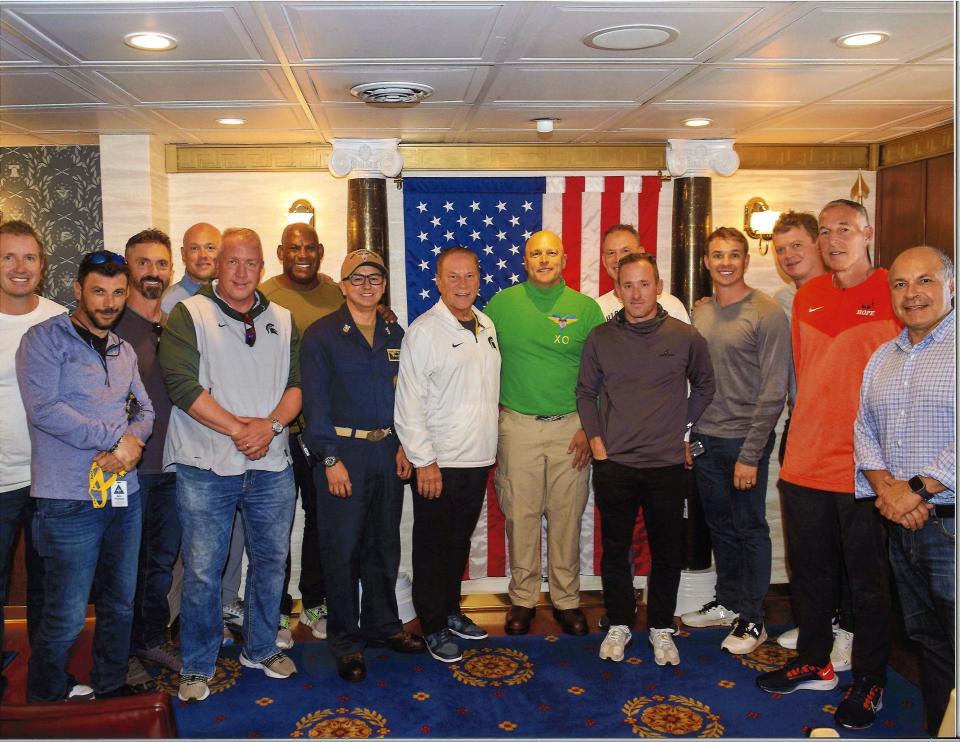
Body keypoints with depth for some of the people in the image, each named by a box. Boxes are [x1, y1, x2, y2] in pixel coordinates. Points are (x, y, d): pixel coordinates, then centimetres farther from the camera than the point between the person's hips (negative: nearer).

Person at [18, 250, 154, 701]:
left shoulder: (123, 351, 16)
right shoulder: (45, 339, -5)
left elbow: (144, 410, 16)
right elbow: (44, 409, -16)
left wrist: (130, 442, -7)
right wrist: (116, 438, -13)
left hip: (124, 492, 7)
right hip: (70, 499, -6)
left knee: (120, 604, 15)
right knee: (66, 616, 0)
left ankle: (110, 685, 34)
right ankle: (45, 702, 22)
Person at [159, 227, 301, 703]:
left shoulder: (282, 320, 10)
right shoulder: (188, 315, -3)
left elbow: (297, 384, 6)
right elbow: (182, 385, -13)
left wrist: (271, 423, -12)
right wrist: (240, 428, -15)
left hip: (272, 466, 4)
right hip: (206, 467, -4)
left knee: (271, 560, 14)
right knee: (201, 569, 2)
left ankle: (261, 649, 33)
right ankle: (197, 667, 20)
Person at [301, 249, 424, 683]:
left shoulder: (395, 336, 11)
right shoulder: (321, 335, -5)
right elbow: (315, 401, -9)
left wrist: (404, 445, 6)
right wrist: (330, 458, -13)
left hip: (387, 451, 5)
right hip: (343, 451, -5)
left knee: (385, 545, 14)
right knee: (342, 550, 2)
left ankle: (383, 625, 30)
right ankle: (345, 642, 15)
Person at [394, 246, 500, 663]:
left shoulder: (486, 326, 8)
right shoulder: (423, 332, -13)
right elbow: (408, 405, -14)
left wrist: (491, 444, 15)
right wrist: (424, 462, -16)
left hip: (478, 458, 6)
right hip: (437, 463, -6)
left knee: (460, 542, 19)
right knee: (433, 547, 6)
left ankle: (451, 610, 36)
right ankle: (434, 627, 21)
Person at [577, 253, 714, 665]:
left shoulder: (685, 337, -1)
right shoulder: (600, 338, 1)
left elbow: (705, 385, 15)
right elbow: (585, 393, 9)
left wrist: (680, 426, 7)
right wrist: (596, 441, 0)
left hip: (666, 465, 0)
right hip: (613, 463, 0)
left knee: (667, 553, 10)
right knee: (615, 550, 10)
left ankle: (661, 627, 28)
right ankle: (619, 625, 28)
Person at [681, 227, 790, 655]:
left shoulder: (768, 314, -11)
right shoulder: (698, 313, 9)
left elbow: (773, 391, -14)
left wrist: (750, 454, -16)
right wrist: (687, 433, 7)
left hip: (744, 441, -6)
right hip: (704, 440, 6)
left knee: (750, 530, 5)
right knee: (720, 526, 17)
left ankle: (752, 620, 18)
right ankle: (727, 603, 33)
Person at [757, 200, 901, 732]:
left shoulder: (892, 295, -7)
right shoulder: (807, 297, 8)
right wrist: (809, 432, 13)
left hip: (864, 467, -5)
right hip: (805, 463, 5)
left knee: (867, 580, 8)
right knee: (809, 571, 17)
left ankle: (869, 684, 26)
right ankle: (814, 663, 36)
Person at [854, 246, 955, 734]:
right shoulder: (882, 358, 15)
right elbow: (864, 429, 13)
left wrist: (918, 488, -17)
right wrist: (885, 487, -5)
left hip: (948, 526, -6)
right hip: (903, 525, 7)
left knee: (950, 650, -1)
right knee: (926, 641, 17)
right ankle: (935, 730, 29)